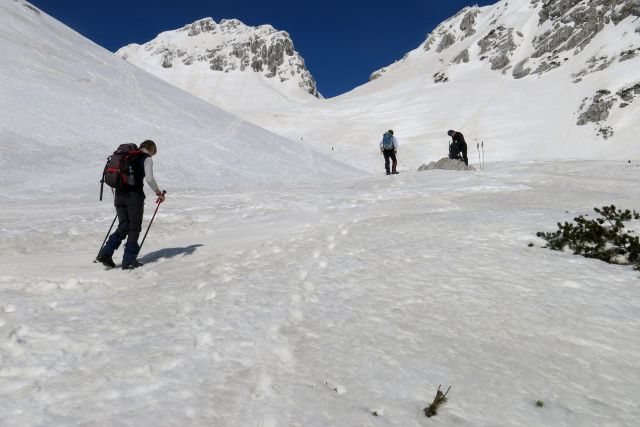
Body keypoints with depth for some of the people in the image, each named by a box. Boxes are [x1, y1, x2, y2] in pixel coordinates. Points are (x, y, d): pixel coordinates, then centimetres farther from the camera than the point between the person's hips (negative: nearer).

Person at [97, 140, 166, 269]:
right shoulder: (147, 159, -1)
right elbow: (150, 179, -13)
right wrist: (159, 193, 0)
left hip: (119, 194, 6)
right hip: (135, 196, -6)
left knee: (123, 226, 15)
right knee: (134, 228, 4)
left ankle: (105, 254, 4)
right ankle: (129, 261, 5)